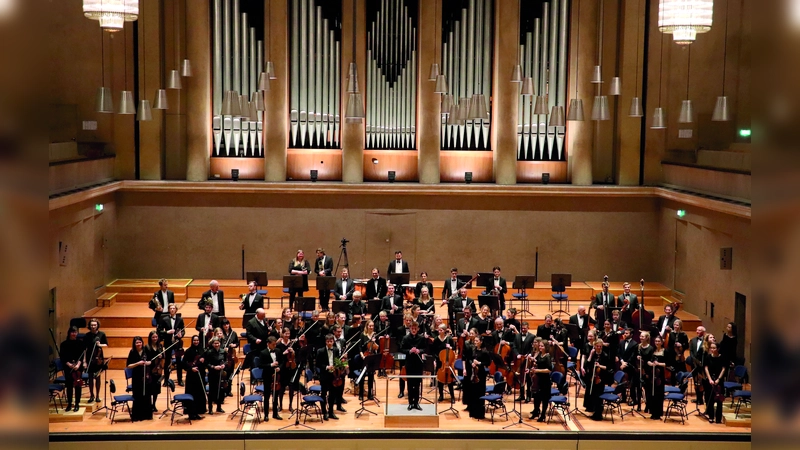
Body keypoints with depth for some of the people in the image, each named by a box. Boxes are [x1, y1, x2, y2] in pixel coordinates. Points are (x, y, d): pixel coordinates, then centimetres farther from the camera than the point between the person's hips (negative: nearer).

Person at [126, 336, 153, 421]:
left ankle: (146, 414, 19)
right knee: (138, 396, 2)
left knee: (146, 395, 8)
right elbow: (128, 366, -9)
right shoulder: (132, 352, -7)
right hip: (136, 377, -3)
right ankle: (136, 416, 12)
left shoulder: (146, 351, 2)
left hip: (146, 376, 3)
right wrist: (138, 363, -22)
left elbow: (149, 361, 14)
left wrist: (148, 362, -9)